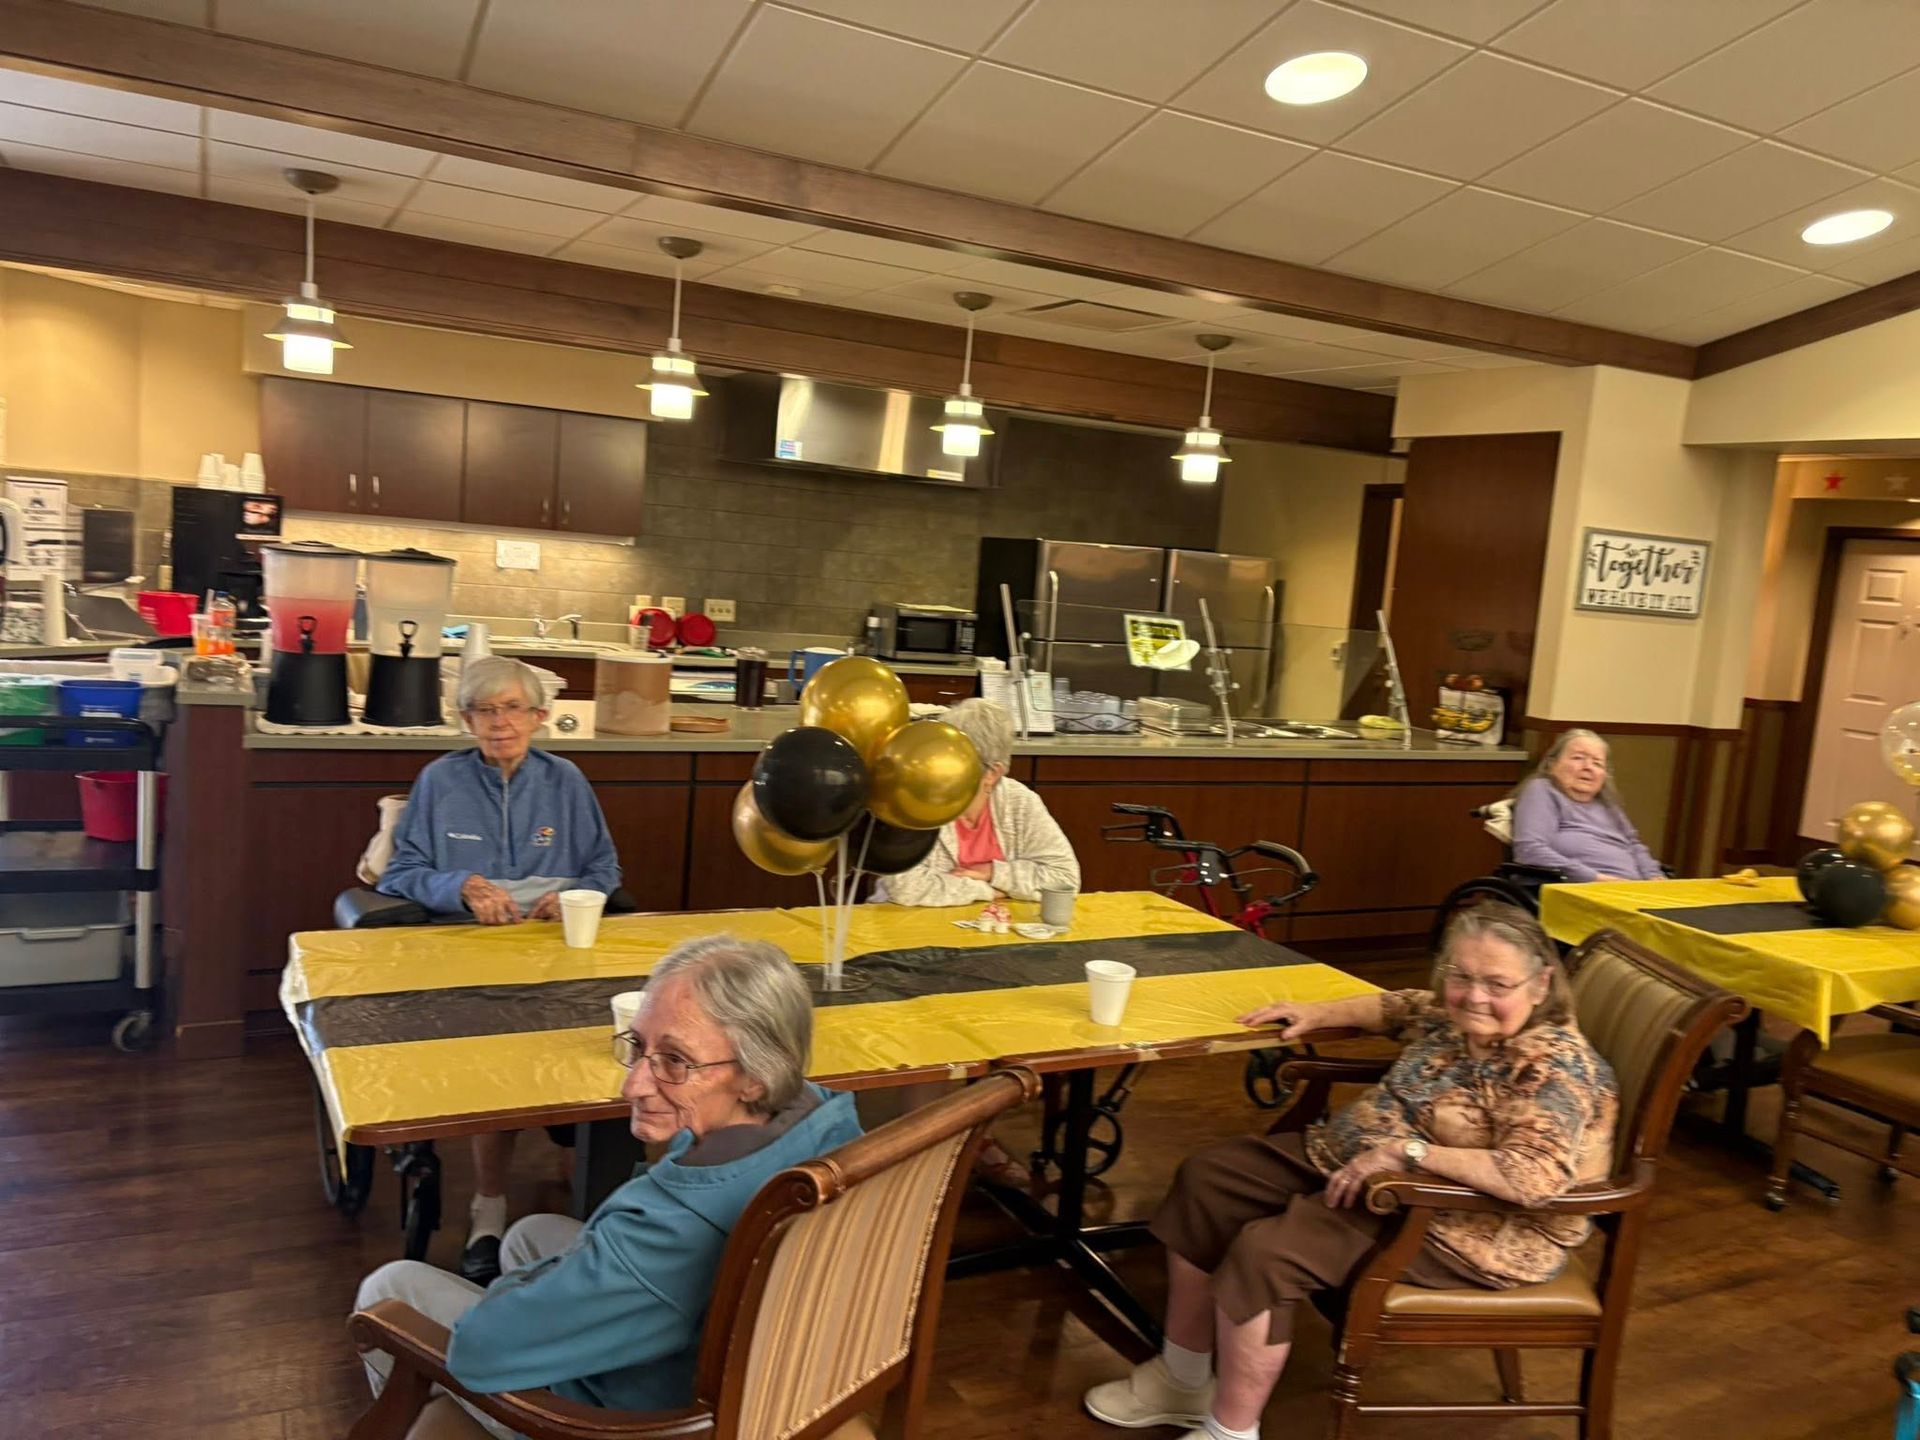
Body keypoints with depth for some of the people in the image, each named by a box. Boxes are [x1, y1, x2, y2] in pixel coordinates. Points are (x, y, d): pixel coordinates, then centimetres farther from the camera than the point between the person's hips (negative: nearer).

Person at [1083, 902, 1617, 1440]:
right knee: (1206, 1180, 6)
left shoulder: (1554, 1067, -24)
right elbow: (1402, 1007, 24)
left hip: (1459, 1228, -10)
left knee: (1263, 1253, -25)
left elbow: (1536, 1176, -38)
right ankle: (1182, 1379, 18)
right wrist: (1319, 1013, 14)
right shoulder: (1457, 1014, 1)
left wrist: (1408, 1149, -34)